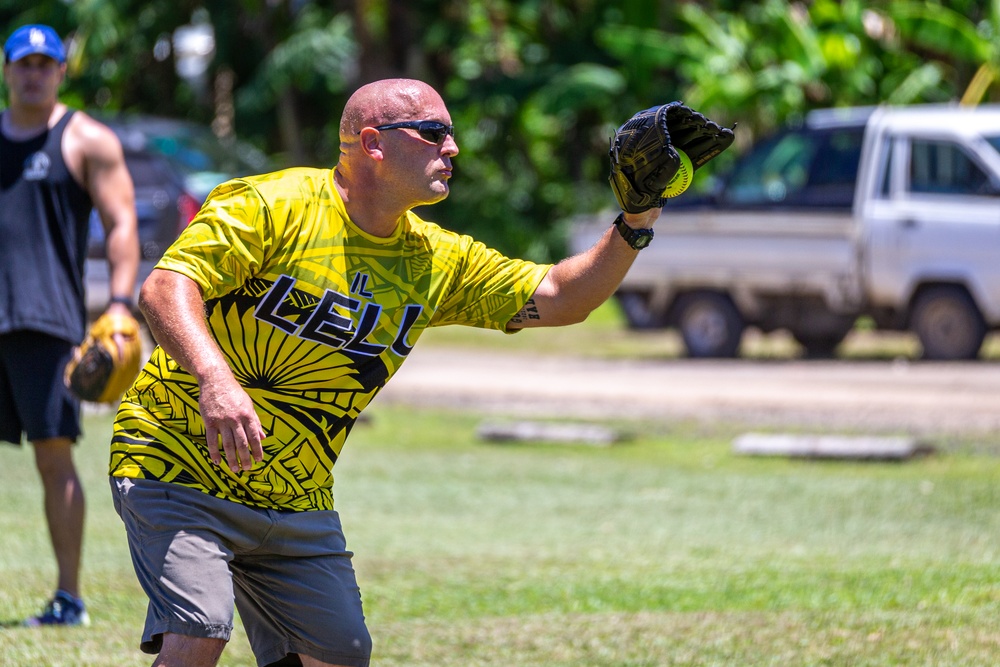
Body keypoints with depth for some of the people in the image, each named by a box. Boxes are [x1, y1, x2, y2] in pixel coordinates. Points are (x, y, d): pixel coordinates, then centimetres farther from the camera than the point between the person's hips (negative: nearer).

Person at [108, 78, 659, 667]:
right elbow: (165, 287, -23)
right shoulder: (272, 205, -15)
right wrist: (215, 379, -41)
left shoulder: (437, 261, 4)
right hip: (179, 467, -7)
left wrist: (632, 227, -11)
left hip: (298, 506, 7)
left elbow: (556, 298, 5)